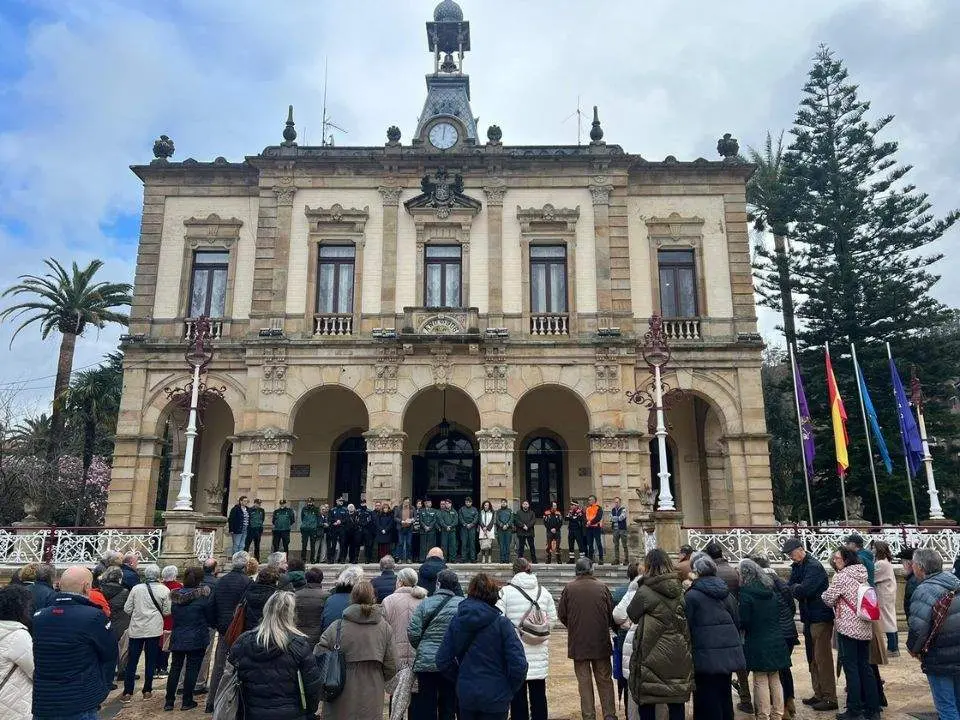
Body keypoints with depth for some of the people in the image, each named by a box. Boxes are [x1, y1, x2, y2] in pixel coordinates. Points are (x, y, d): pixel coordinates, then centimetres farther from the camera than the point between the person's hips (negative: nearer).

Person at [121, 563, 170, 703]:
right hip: (154, 629, -1)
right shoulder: (164, 590, -8)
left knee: (132, 661, 9)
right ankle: (147, 691, 15)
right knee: (151, 661, 9)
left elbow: (127, 609, 0)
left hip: (136, 629, 1)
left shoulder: (136, 589, -4)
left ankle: (127, 693, 10)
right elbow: (166, 612, -4)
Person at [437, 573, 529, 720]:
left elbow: (443, 661, -1)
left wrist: (461, 677, 12)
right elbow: (518, 665, -18)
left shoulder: (456, 621, -3)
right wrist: (510, 691, -1)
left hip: (465, 695, 3)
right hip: (495, 697, -3)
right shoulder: (501, 623, -15)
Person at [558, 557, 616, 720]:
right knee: (605, 680, 12)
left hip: (578, 642, -1)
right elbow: (612, 613, 1)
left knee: (584, 681, 9)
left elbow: (561, 614, -2)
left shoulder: (569, 588, -7)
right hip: (601, 642, 1)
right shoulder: (602, 587, -5)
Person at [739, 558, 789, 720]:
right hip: (776, 641, 7)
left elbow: (744, 620, -14)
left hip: (758, 643, -7)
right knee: (775, 679, 15)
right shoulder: (771, 589, 7)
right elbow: (779, 614, 16)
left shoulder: (746, 593, -15)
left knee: (761, 681, 2)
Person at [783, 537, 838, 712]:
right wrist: (794, 588, -14)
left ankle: (830, 698, 4)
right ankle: (819, 694, 23)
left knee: (822, 658, -3)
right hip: (809, 618, 9)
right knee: (812, 658, 14)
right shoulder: (797, 566, 10)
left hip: (820, 618, -9)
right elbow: (790, 586, 6)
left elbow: (803, 590, -27)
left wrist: (793, 587, -11)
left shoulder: (813, 566, -18)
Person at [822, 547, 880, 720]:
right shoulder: (863, 575, 9)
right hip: (865, 628, 7)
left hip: (848, 627, -7)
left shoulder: (841, 576, -15)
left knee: (851, 668, 0)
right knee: (865, 667, 14)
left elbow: (828, 599, -8)